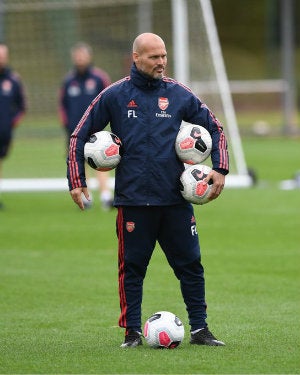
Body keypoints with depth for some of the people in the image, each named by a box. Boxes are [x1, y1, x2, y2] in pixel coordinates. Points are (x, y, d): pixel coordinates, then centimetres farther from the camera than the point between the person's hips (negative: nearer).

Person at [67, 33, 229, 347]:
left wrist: (219, 169, 4)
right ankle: (132, 331, 10)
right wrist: (76, 180, 2)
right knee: (132, 267, 1)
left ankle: (199, 329, 9)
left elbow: (215, 129, 16)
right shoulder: (114, 96, 2)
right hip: (133, 200, -1)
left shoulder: (179, 95, 6)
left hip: (176, 199, 2)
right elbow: (80, 136, 8)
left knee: (190, 265, 1)